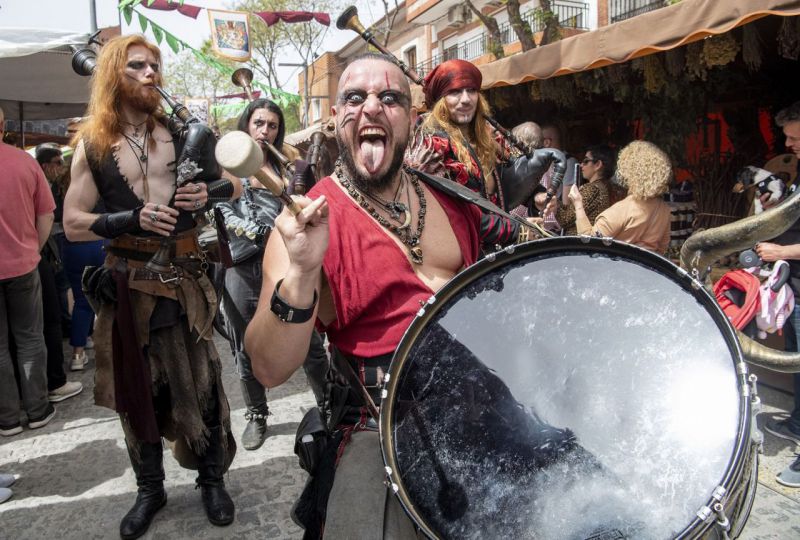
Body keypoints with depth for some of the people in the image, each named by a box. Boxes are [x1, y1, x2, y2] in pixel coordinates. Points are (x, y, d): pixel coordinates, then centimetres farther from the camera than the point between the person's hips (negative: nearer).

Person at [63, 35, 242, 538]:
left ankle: (213, 480, 27)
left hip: (185, 279, 0)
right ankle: (150, 488, 31)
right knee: (137, 388, 12)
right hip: (127, 284, 0)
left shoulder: (182, 132, 3)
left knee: (201, 382, 7)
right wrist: (131, 221, -16)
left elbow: (237, 183, 10)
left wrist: (209, 191, -11)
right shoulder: (92, 145, 1)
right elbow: (72, 224, -1)